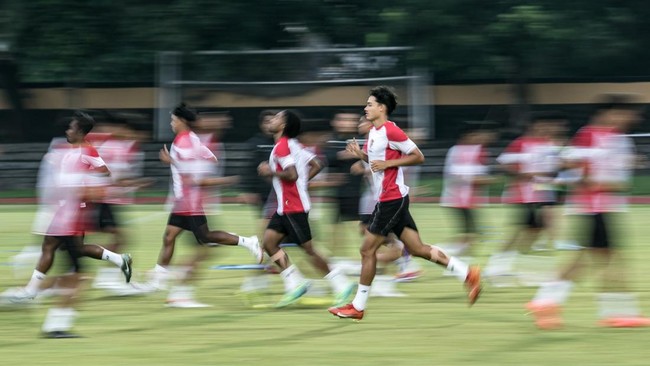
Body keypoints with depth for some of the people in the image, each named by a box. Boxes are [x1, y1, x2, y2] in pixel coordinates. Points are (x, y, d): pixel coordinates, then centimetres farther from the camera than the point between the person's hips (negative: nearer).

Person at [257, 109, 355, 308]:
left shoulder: (282, 146, -15)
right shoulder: (294, 145, 14)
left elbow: (291, 175, -25)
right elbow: (316, 165, 16)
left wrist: (270, 171, -13)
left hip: (293, 207, -10)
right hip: (285, 207, 10)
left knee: (308, 248, -7)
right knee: (269, 243, 6)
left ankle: (341, 285, -3)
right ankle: (295, 284, 5)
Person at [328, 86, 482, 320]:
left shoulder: (390, 131, -15)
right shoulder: (373, 132, 14)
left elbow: (418, 157, -14)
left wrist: (388, 163, -20)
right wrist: (360, 154, 8)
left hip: (392, 199, -10)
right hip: (387, 199, 10)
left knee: (368, 249, -5)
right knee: (417, 248, 6)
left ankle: (358, 307, 2)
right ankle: (467, 274, 5)